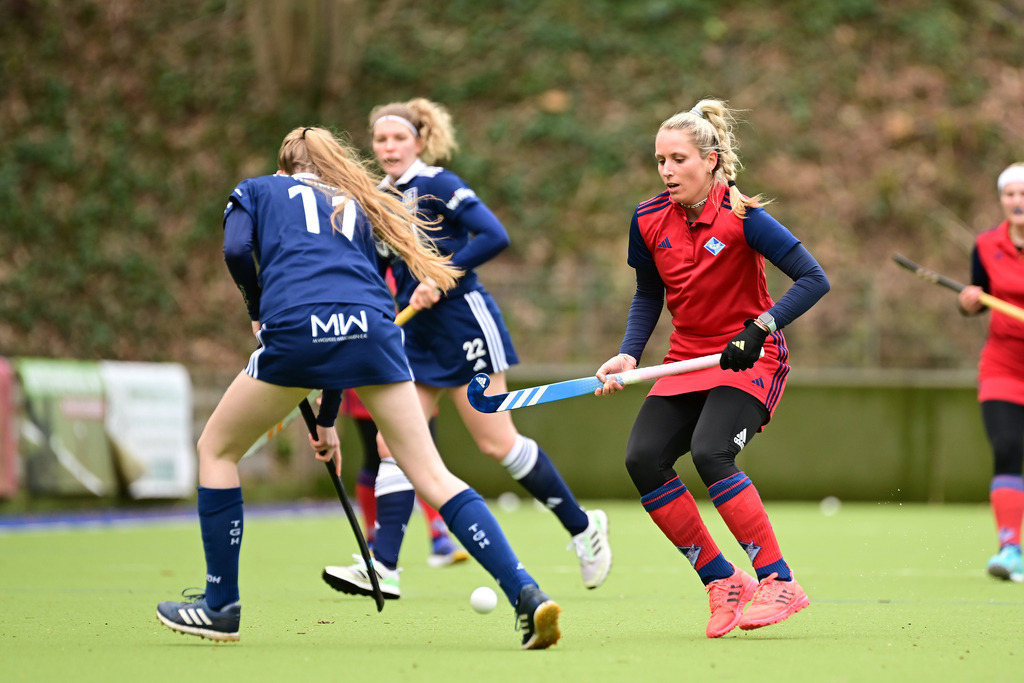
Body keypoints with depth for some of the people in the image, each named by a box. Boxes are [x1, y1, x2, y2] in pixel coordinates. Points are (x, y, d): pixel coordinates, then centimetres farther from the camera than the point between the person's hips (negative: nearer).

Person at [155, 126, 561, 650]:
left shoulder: (256, 190, 25)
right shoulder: (358, 208, 36)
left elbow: (237, 250, 3)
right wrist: (327, 418, 37)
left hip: (295, 327, -3)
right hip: (373, 331, 3)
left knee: (216, 450, 19)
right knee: (431, 475, 4)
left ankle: (220, 606, 20)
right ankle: (527, 596, -10)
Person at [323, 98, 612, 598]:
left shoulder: (437, 186, -11)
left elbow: (495, 236, -20)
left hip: (463, 321, -7)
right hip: (416, 335, 7)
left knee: (498, 444, -4)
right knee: (394, 442, -3)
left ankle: (583, 527, 13)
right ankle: (383, 565, -5)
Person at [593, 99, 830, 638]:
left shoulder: (741, 218, -17)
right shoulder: (649, 221, -1)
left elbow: (813, 280, -18)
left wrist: (758, 329, -27)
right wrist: (629, 355, -1)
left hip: (749, 359, -6)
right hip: (687, 360, 6)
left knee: (710, 454, -28)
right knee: (643, 458, -12)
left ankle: (778, 582, -19)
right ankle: (723, 582, -1)